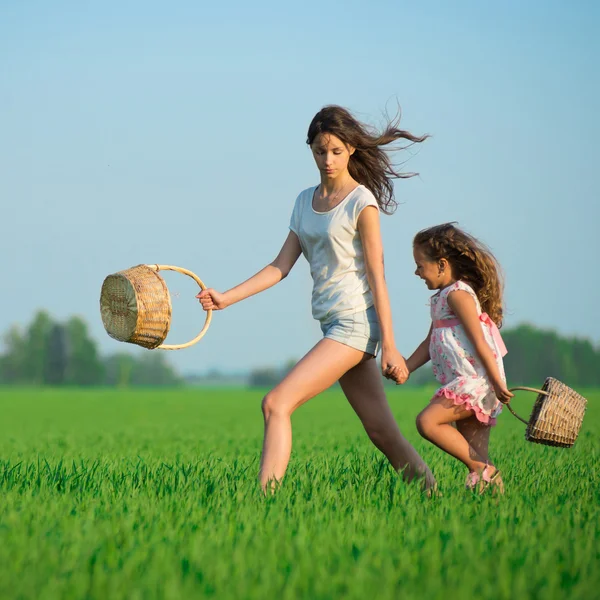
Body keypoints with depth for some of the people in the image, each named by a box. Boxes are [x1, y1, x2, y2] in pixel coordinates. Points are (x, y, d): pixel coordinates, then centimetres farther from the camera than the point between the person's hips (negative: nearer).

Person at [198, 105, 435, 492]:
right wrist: (227, 298, 0)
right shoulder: (306, 201, 14)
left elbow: (376, 276, -9)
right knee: (383, 433, 6)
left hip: (356, 322, -7)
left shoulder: (361, 202, -7)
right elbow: (281, 266, 11)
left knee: (277, 404, -16)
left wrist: (389, 347, -11)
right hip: (333, 324, 7)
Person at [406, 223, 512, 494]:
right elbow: (429, 344, 25)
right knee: (475, 452, 5)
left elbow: (479, 341, -15)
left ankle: (482, 470, -18)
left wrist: (498, 383, -18)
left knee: (427, 421, -21)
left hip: (475, 381, -10)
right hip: (466, 385, 10)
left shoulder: (458, 293, -10)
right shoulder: (442, 297, 20)